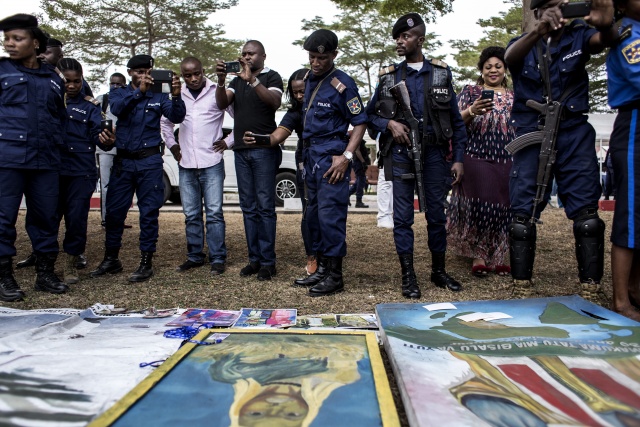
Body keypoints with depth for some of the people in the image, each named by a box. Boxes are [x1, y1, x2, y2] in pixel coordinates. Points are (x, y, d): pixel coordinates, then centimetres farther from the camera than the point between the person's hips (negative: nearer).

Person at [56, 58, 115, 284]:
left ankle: (70, 265, 15)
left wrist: (105, 139, -26)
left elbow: (96, 134, -6)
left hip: (82, 171, -1)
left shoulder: (90, 105, 6)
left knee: (77, 218, 1)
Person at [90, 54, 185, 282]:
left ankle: (146, 262, 7)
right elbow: (117, 108, -15)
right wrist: (139, 91, -30)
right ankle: (111, 259, 21)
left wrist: (176, 96, -28)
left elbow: (177, 117, -10)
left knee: (149, 212, 0)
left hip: (149, 161, -2)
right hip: (123, 160, 2)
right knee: (114, 210, 7)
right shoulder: (119, 93, 7)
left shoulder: (158, 96, 5)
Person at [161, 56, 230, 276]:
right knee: (191, 214, 9)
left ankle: (217, 259, 2)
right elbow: (165, 121, 24)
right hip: (186, 165, 4)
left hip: (211, 163, -4)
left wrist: (229, 143, -5)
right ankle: (195, 256, 20)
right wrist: (172, 145, 15)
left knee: (214, 212, -5)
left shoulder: (217, 92, -2)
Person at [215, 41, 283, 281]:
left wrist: (252, 80, -24)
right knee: (248, 207, 6)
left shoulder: (271, 77, 4)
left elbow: (275, 102, -16)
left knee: (265, 206, -6)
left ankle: (268, 261, -1)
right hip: (241, 150, 6)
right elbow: (222, 103, 4)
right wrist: (221, 80, -14)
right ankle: (254, 258, 12)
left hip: (264, 150, -6)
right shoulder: (237, 80, 19)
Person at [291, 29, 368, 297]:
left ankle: (334, 276, 2)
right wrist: (307, 152, 12)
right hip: (311, 155, 8)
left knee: (330, 215, -8)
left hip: (331, 157, -8)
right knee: (314, 214, 12)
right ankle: (321, 268, 24)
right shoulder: (310, 81, 14)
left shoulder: (342, 84, -8)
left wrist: (346, 157, -18)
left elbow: (360, 122, -9)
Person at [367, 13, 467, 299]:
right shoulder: (388, 77, 9)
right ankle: (408, 275, 9)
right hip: (400, 154, 0)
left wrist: (459, 158, 1)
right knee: (402, 217, -1)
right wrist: (389, 124, -8)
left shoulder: (441, 73, 8)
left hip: (434, 154, 0)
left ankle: (439, 271, 21)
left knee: (436, 215, 6)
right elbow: (370, 115, 13)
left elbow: (456, 120, 8)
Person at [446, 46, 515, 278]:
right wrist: (472, 111, -23)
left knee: (504, 207, 2)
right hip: (477, 159, -3)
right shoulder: (470, 92, 9)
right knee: (479, 205, -9)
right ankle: (478, 256, 3)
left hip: (508, 161, 4)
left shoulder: (514, 97, 18)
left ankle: (497, 257, 14)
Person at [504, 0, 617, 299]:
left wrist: (605, 26, -37)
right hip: (531, 134, 0)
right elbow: (509, 57, -15)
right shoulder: (523, 44, 9)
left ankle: (590, 292, 4)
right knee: (523, 214, -2)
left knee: (586, 213, -3)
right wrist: (537, 34, -36)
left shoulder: (578, 35, 9)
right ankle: (522, 289, 7)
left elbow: (603, 40, -12)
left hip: (574, 133, 0)